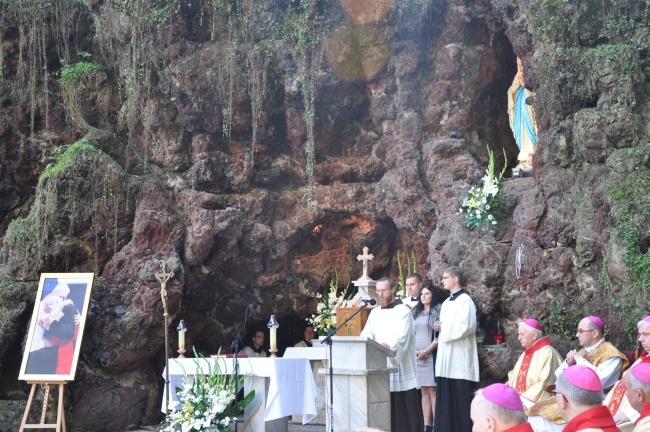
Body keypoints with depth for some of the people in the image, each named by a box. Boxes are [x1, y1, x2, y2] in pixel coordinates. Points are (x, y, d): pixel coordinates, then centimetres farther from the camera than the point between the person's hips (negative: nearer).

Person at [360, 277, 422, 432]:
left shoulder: (403, 311, -3)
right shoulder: (374, 313, 15)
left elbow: (401, 337, -18)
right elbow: (366, 335, 5)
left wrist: (388, 345, -37)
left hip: (399, 367, -5)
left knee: (403, 407, -4)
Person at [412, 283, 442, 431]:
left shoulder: (438, 310, -1)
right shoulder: (416, 311, 16)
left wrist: (426, 351, -13)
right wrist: (414, 350, 2)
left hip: (432, 355, -5)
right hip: (417, 356, 5)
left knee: (433, 391, -7)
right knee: (424, 391, 5)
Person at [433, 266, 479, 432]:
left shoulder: (465, 299, -8)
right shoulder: (446, 303, 19)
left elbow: (466, 326, -19)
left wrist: (443, 327, -10)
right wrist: (439, 327, 3)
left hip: (460, 358, -8)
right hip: (446, 358, 8)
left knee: (461, 398, -7)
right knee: (447, 398, 7)